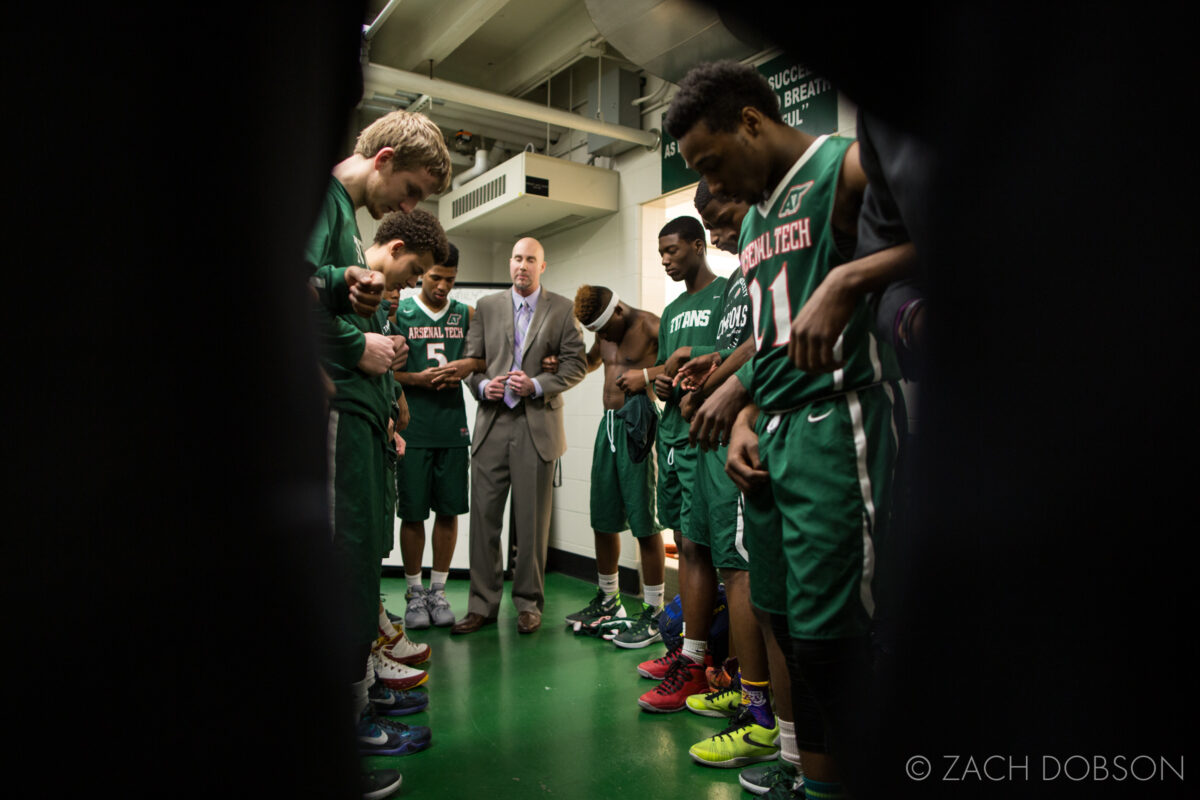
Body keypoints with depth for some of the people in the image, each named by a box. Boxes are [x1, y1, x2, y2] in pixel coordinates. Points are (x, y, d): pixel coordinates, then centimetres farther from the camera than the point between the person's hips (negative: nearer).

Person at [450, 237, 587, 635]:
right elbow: (471, 359, 12)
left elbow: (576, 364, 1)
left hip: (537, 424, -2)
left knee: (532, 519, 3)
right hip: (492, 423, 2)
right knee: (484, 515, 2)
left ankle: (529, 603, 17)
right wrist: (482, 385, -8)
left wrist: (538, 386, -11)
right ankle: (482, 604, 14)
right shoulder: (487, 306, 13)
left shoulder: (561, 308, 7)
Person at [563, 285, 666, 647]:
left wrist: (646, 375, -21)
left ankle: (654, 616, 4)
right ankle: (608, 600, 28)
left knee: (643, 522, -6)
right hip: (608, 424, 8)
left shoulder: (649, 325, -8)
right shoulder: (604, 333, 15)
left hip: (637, 426, -8)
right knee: (603, 519, 12)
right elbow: (591, 361, 34)